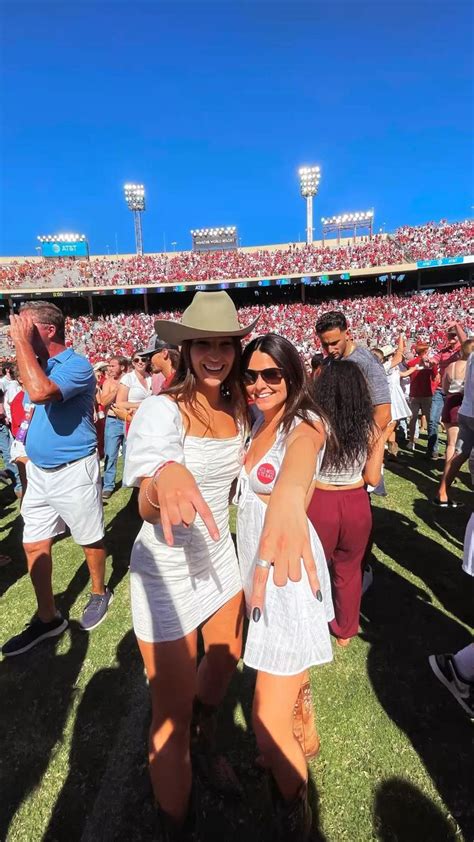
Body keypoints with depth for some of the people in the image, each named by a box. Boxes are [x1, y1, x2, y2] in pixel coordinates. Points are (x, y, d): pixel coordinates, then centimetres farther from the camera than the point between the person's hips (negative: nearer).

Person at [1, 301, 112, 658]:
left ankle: (100, 593, 36)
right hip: (38, 470, 8)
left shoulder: (77, 365, -17)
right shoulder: (40, 364, 9)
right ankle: (48, 618, 28)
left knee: (90, 540, 11)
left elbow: (39, 391, -36)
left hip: (73, 471, -8)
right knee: (34, 546, 12)